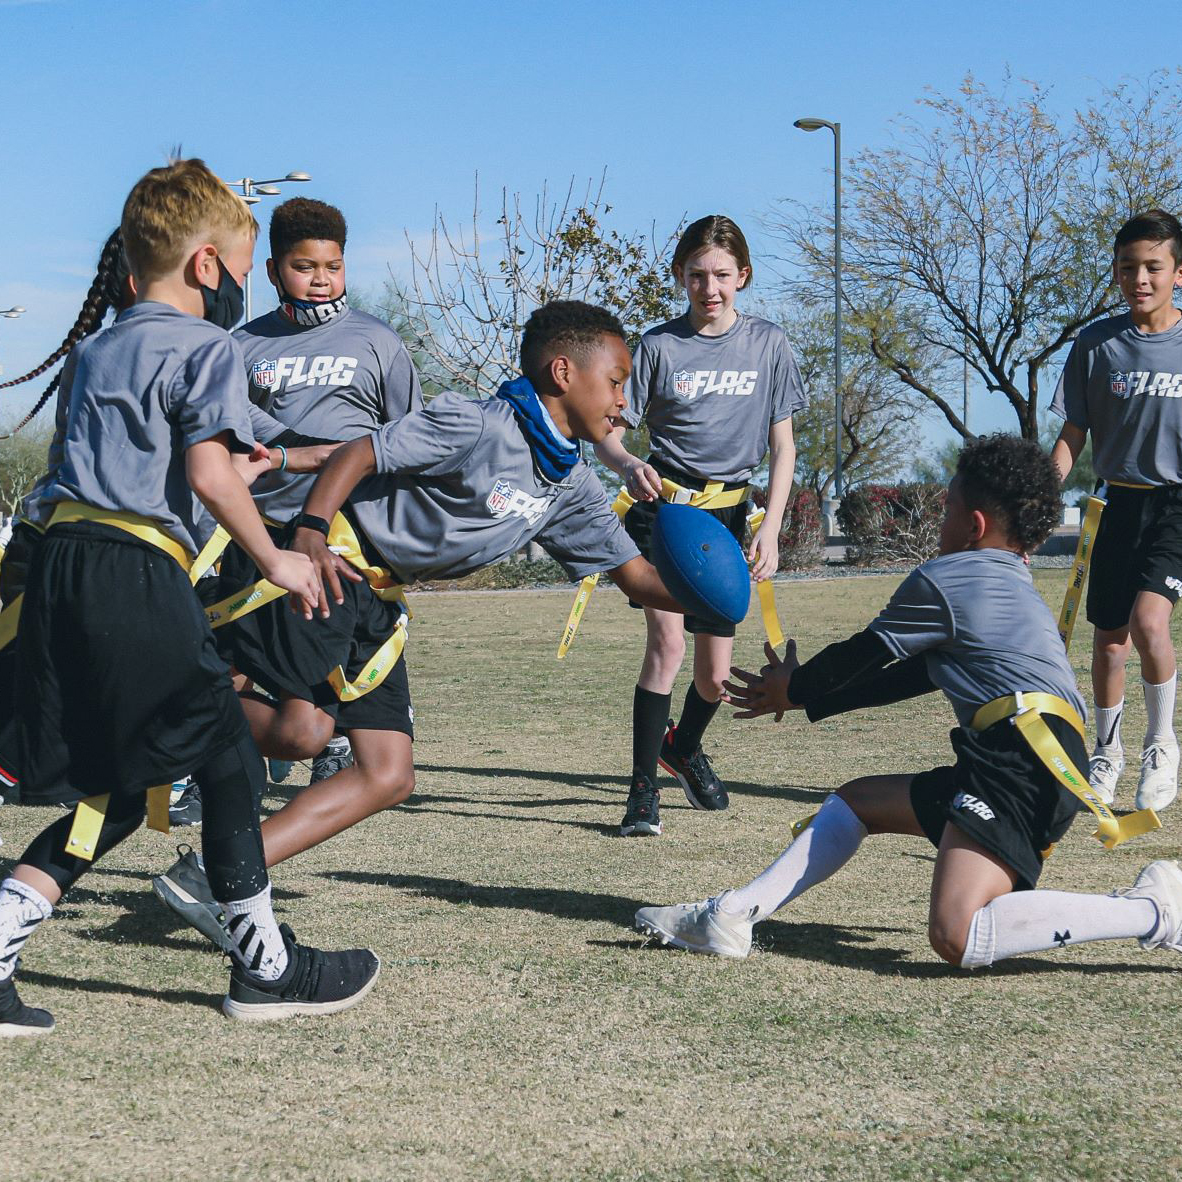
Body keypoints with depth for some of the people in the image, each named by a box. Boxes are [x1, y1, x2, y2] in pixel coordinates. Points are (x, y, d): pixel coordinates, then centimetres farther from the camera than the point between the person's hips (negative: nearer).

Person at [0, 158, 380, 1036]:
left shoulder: (94, 353, 23)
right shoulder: (207, 348, -2)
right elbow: (206, 474, -15)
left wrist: (233, 474, 32)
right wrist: (272, 557, -4)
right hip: (139, 574, -8)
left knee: (118, 792, 14)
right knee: (229, 761, 7)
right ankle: (265, 966, 16)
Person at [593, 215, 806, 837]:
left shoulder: (768, 343, 1)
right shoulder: (658, 346, -4)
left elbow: (782, 443, 4)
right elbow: (607, 431, -4)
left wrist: (770, 527, -7)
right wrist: (628, 464, -28)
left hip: (728, 511, 2)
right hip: (662, 502, -2)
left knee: (715, 674, 6)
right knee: (667, 641, -19)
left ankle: (684, 747, 39)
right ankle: (643, 790, -11)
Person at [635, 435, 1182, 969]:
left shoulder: (942, 580, -1)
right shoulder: (1016, 587, 27)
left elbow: (859, 657, 10)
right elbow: (908, 677, 31)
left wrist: (793, 687, 30)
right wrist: (803, 698, 37)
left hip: (1026, 762, -11)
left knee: (955, 937, -26)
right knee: (857, 800, 22)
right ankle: (732, 916, 13)